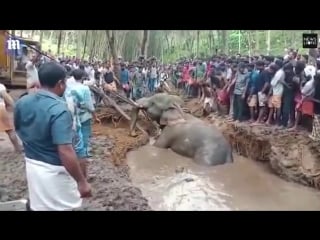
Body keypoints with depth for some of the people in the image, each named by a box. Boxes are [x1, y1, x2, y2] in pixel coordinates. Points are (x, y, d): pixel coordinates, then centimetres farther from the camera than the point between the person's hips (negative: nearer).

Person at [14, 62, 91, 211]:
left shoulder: (22, 103, -3)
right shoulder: (59, 109, -26)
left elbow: (19, 131, 13)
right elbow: (65, 152, -30)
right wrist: (82, 182, -24)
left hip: (32, 165, 7)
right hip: (54, 171, -7)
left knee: (38, 205, 23)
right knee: (61, 207, 13)